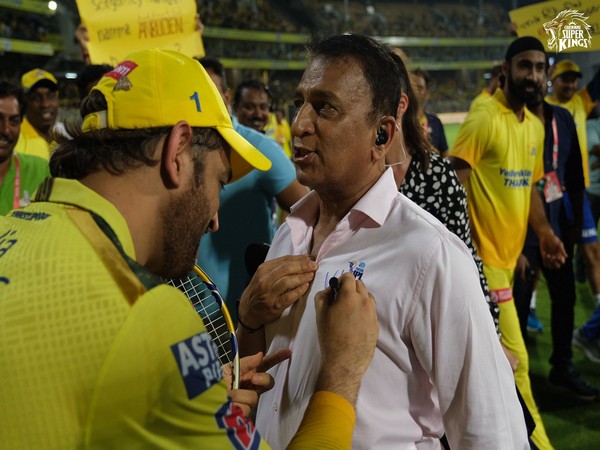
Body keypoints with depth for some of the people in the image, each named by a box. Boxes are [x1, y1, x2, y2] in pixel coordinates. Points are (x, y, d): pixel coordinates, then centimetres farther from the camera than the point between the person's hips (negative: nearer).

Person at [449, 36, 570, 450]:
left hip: (509, 253, 8)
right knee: (514, 359, -4)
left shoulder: (535, 127, 12)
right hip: (485, 253, -8)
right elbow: (454, 185, -17)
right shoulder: (483, 119, -14)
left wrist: (544, 231, 4)